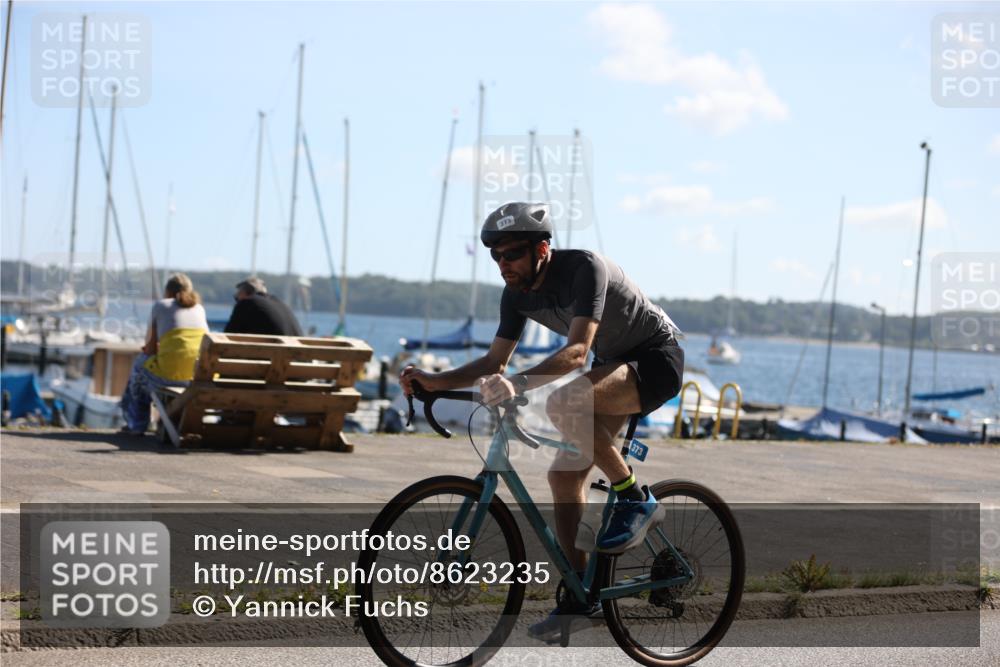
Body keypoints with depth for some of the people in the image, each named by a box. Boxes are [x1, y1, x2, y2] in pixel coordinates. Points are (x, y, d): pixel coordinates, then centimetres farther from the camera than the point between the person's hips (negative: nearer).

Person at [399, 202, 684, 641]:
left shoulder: (584, 268, -28)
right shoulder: (518, 294, -5)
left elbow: (577, 350, -39)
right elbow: (494, 362, 0)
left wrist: (519, 383, -53)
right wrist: (435, 381, -15)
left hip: (656, 358, -8)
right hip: (613, 365, 8)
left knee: (564, 402, -34)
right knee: (564, 474, -1)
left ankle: (636, 501, -17)